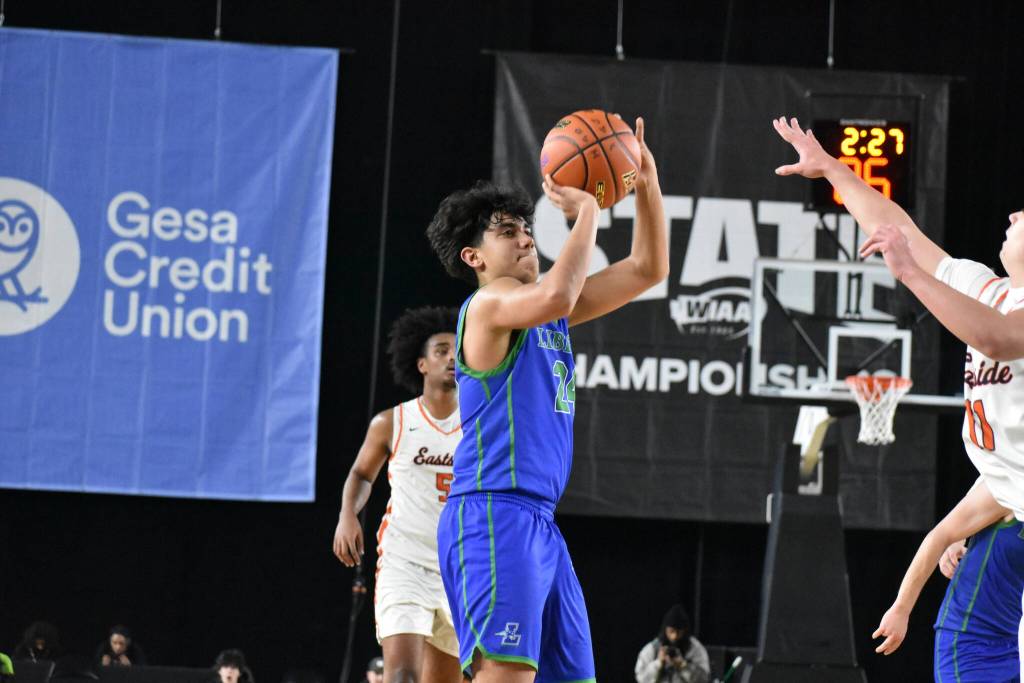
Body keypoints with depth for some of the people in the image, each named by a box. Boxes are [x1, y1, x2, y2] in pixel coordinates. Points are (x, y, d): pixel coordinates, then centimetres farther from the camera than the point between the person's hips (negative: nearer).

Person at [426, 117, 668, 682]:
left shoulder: (546, 315, 21)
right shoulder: (489, 304, -5)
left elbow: (648, 269, 22)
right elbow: (556, 297, -28)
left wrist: (647, 184, 9)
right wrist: (585, 211, -15)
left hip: (539, 521, 10)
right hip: (492, 514, -10)